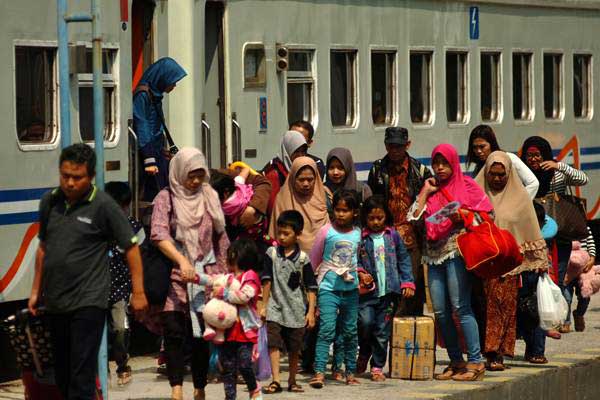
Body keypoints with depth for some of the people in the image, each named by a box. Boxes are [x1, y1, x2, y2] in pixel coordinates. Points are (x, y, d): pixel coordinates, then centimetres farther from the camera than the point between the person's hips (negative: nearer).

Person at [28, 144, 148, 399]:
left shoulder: (103, 206, -9)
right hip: (54, 302, 6)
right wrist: (36, 290, 18)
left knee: (81, 378, -10)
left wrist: (138, 292, -6)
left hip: (88, 302, -6)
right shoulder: (49, 202, 7)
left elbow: (131, 247, -5)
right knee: (62, 373, 14)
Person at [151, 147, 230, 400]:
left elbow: (221, 239, 18)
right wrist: (182, 260, -26)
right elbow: (159, 235, -13)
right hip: (175, 276, -3)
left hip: (205, 275, 3)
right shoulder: (166, 198, 1)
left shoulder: (210, 197, 13)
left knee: (202, 334, 2)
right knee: (174, 333, -11)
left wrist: (224, 274, 12)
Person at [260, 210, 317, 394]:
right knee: (274, 344, -13)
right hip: (275, 308, 0)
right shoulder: (272, 253, 1)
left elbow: (311, 287, 1)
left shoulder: (302, 258, -1)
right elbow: (267, 281, 5)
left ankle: (292, 381, 22)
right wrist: (264, 305, 3)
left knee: (294, 349, 9)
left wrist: (311, 311, -4)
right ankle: (276, 381, -15)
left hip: (296, 310, 0)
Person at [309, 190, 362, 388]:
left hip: (351, 288, 3)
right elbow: (313, 260, 5)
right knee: (327, 330, -14)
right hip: (328, 288, -3)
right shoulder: (326, 231, -4)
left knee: (350, 332, 11)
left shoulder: (359, 234, 2)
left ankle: (350, 372, 21)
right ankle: (319, 372, -18)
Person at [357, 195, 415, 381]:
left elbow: (403, 260, 11)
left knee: (382, 331, 3)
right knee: (365, 322, -18)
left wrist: (408, 282, 3)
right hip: (367, 290, -1)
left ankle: (377, 367, 13)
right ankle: (364, 353, 11)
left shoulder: (393, 236, 7)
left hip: (388, 291, 2)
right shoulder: (360, 237, 2)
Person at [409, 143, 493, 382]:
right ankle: (456, 362, 9)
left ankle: (475, 362, -13)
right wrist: (426, 192, 4)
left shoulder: (465, 185, 5)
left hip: (456, 251, -6)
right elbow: (414, 216, 6)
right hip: (434, 254, 6)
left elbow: (486, 213, 1)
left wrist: (462, 214, -12)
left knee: (460, 306, -14)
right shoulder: (431, 190, 17)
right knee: (440, 311, 2)